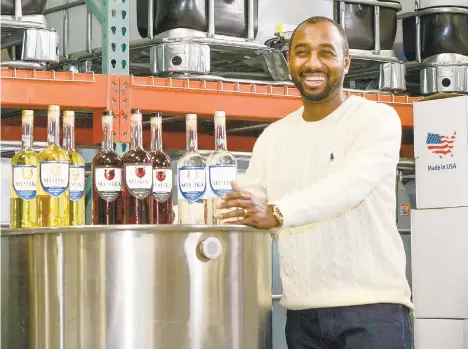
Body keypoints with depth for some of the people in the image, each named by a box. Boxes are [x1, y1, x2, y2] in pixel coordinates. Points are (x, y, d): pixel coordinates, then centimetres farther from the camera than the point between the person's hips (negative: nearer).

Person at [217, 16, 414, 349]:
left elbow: (347, 184, -22)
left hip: (372, 303, -5)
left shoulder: (377, 119, -3)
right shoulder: (273, 137, 14)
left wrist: (276, 214, -36)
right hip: (301, 310, 5)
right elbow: (243, 214, 9)